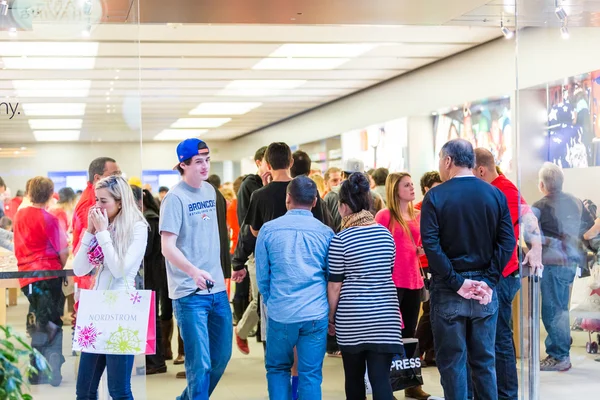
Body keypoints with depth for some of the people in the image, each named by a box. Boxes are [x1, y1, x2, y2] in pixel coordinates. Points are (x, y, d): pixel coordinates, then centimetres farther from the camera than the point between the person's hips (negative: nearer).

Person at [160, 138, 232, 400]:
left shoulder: (210, 190, 9)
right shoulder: (175, 198, -12)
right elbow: (167, 247, -19)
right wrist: (193, 271, -35)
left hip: (217, 289, 7)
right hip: (189, 293, -7)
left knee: (222, 356, 15)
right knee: (200, 363, -5)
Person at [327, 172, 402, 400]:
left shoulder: (341, 240, -8)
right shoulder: (386, 234, 6)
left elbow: (335, 285, -6)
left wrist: (331, 317, 5)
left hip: (352, 316, -3)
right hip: (385, 314, 3)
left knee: (354, 378, 11)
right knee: (381, 377, -1)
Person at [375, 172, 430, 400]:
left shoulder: (417, 216, 11)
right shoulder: (384, 215, -7)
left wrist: (423, 249, -1)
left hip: (413, 281, 6)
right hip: (391, 282, -6)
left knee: (409, 333, 12)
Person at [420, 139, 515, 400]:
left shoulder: (435, 196, -7)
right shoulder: (495, 194, 3)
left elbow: (431, 245, -16)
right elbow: (507, 241, -4)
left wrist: (456, 283, -14)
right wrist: (489, 281, -5)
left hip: (448, 290, -3)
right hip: (484, 289, 3)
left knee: (452, 362, 4)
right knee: (484, 361, 11)